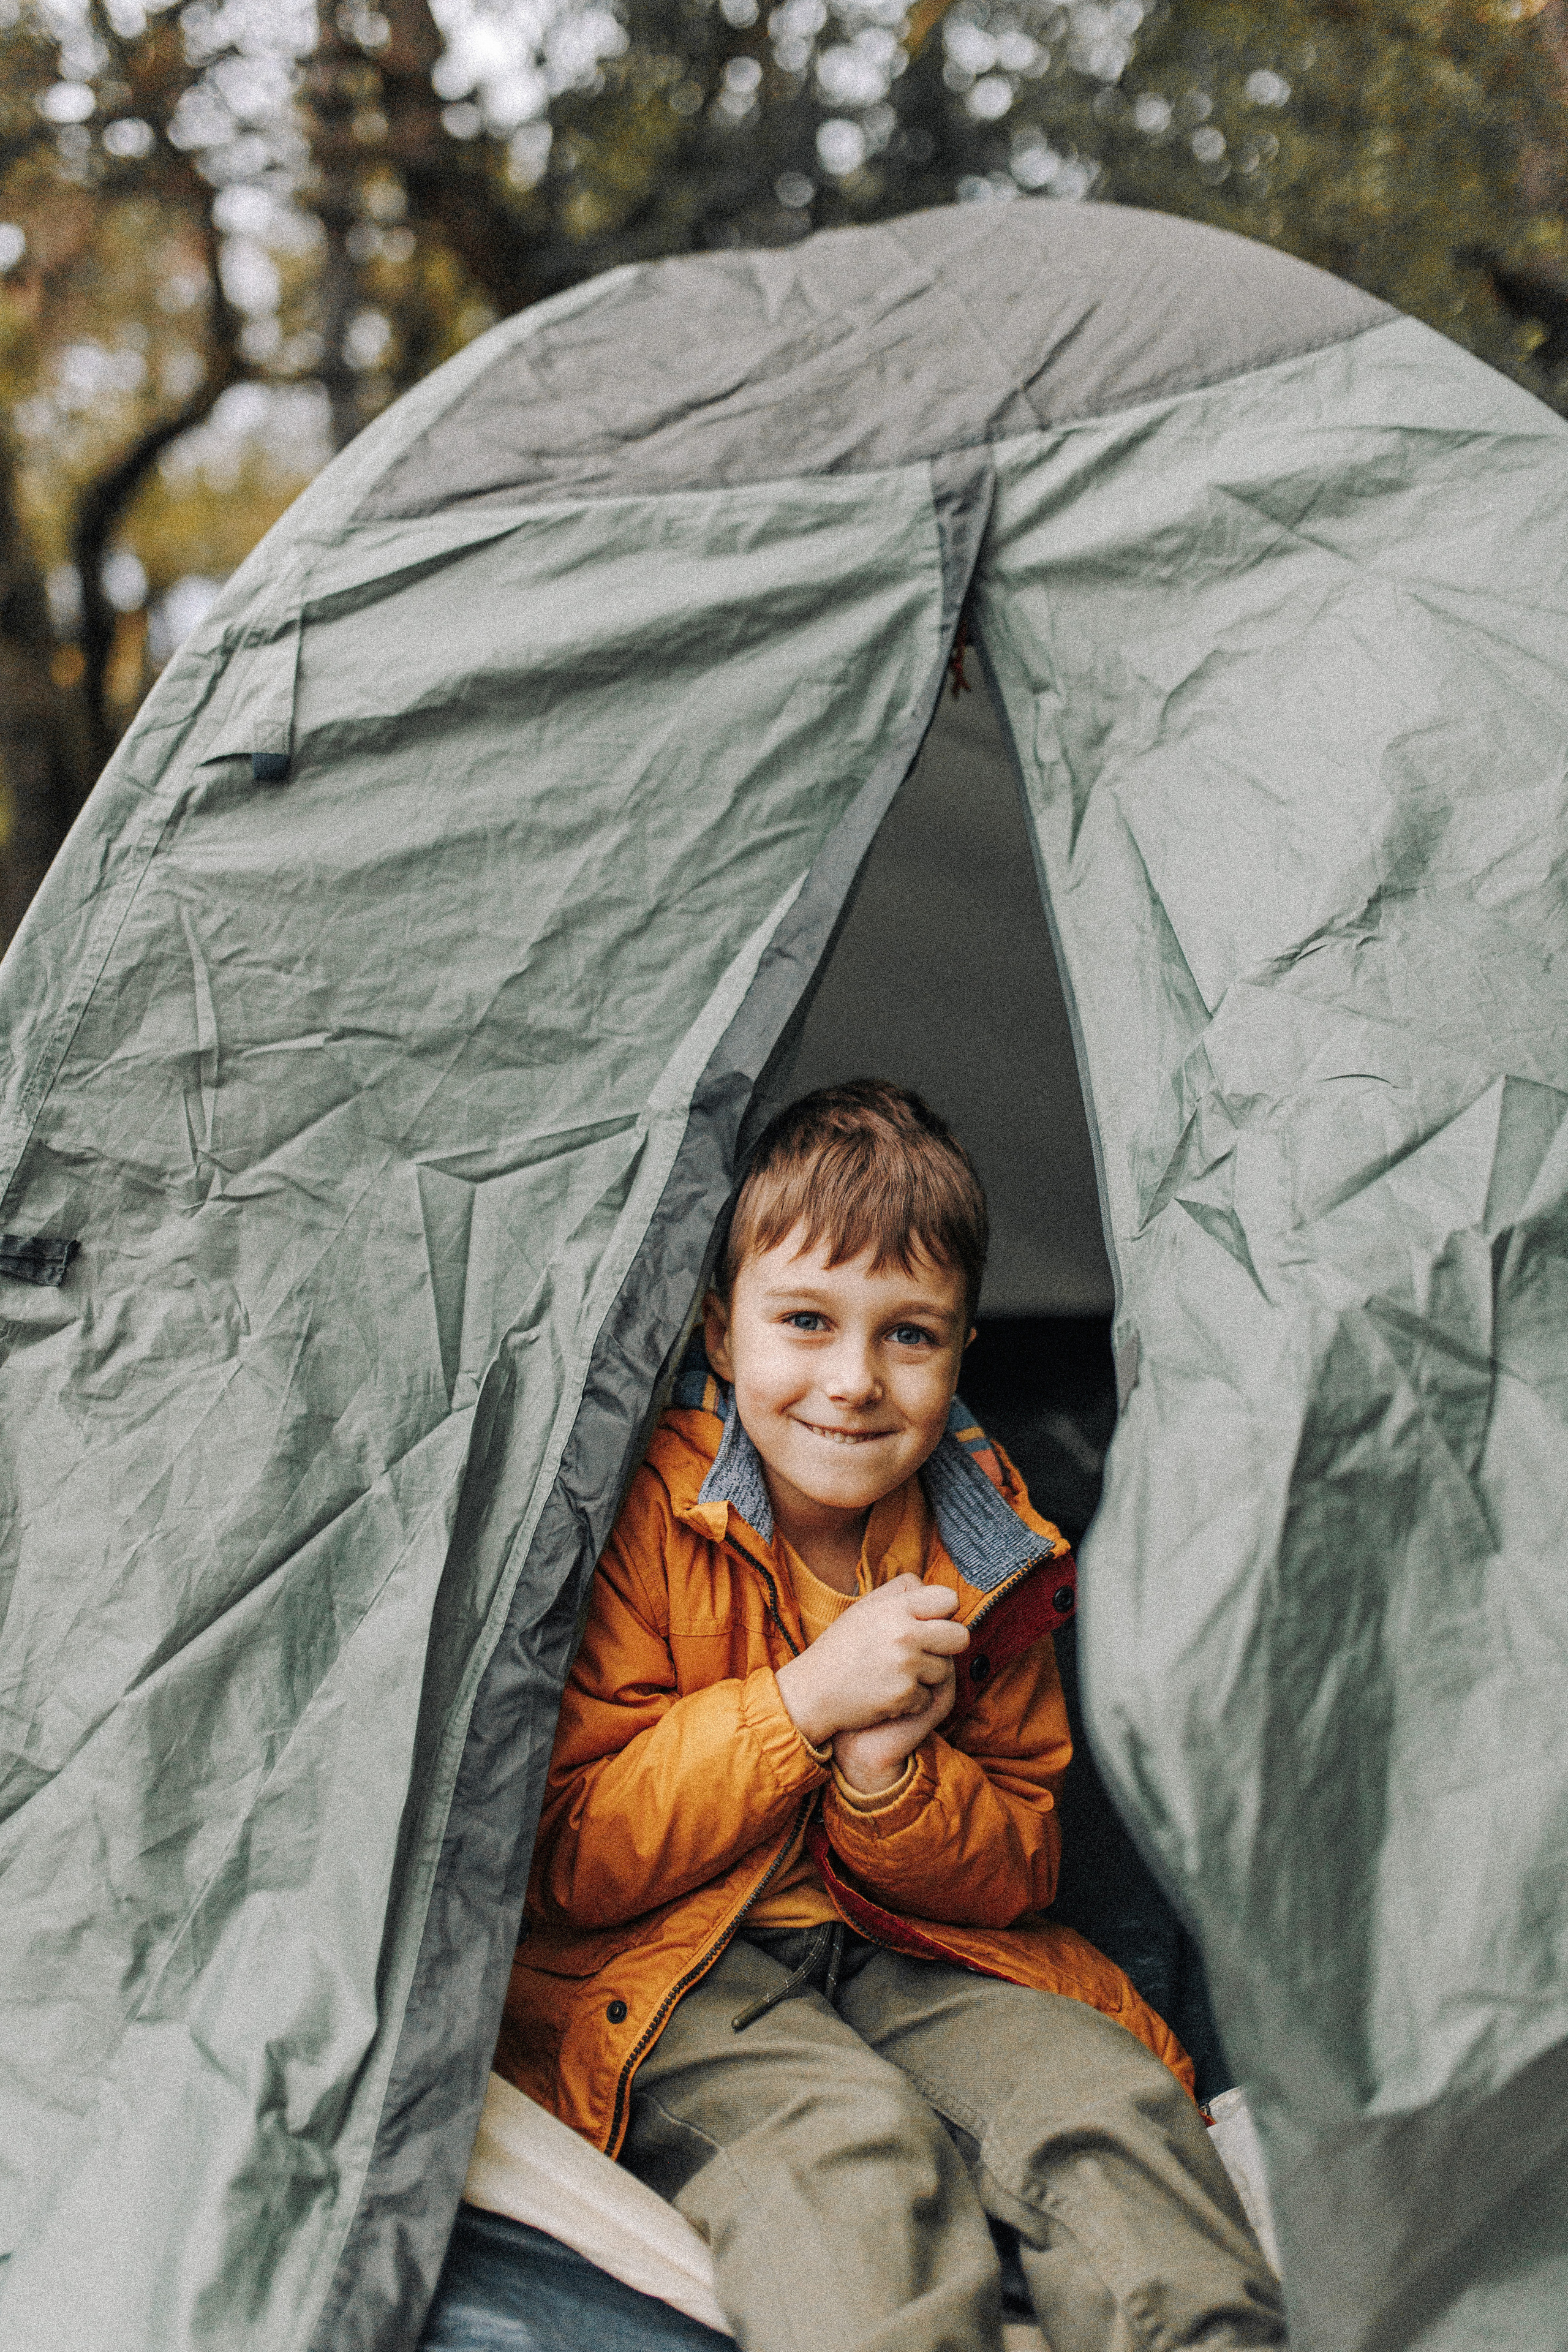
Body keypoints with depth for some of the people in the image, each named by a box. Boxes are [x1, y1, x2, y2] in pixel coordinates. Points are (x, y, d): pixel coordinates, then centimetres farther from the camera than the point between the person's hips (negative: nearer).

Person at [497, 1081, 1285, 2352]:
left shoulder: (991, 1549, 0)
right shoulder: (644, 1517, -12)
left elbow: (1018, 1871, 5)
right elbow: (568, 1860, -13)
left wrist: (893, 1776, -19)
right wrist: (803, 1701, -24)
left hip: (918, 1958, 4)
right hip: (670, 1973, -3)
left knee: (1108, 2097, -23)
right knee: (854, 2141, -33)